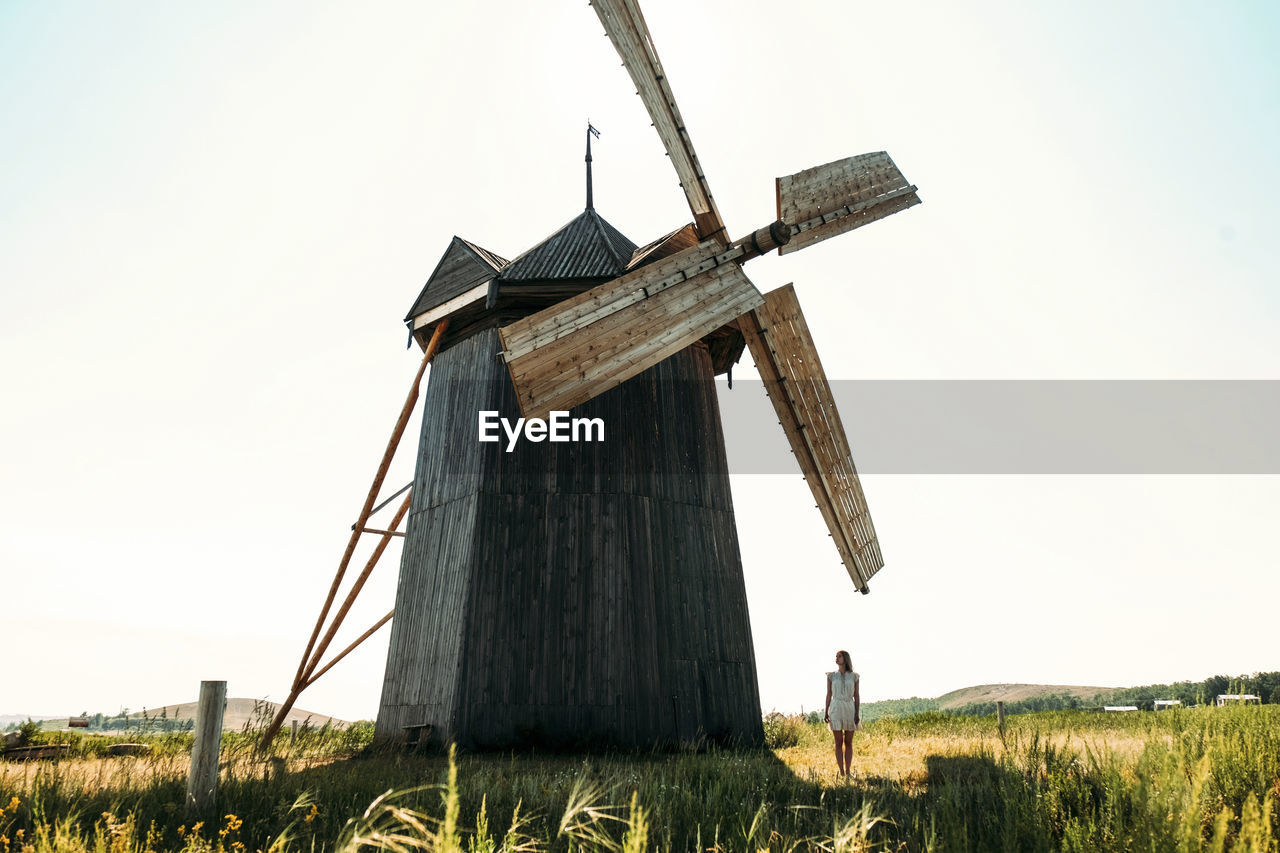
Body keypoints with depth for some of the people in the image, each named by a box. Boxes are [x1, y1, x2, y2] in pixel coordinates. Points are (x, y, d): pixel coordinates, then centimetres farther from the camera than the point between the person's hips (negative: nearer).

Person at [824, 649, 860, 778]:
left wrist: (857, 714, -5)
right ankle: (842, 773, 4)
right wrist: (826, 712, -2)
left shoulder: (854, 676, 6)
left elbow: (856, 696, 4)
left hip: (850, 710, 0)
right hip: (835, 710, 0)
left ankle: (848, 772, 12)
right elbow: (829, 695, 6)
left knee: (848, 742, 4)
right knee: (839, 743, -1)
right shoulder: (831, 676, 6)